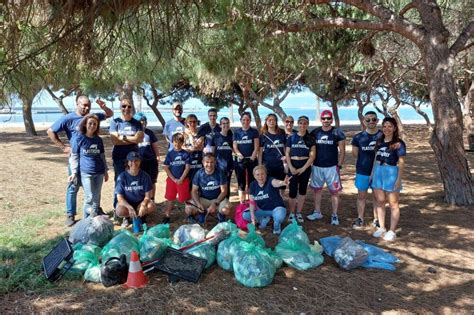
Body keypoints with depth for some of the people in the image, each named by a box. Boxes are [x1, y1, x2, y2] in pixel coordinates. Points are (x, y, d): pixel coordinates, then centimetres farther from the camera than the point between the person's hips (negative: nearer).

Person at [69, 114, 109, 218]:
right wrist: (74, 172, -7)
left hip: (99, 172, 4)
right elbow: (74, 157, -1)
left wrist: (105, 171, 15)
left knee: (97, 197, 9)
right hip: (86, 172, -4)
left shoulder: (99, 140, 8)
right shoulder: (79, 139, -4)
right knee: (90, 198, -5)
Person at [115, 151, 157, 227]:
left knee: (152, 207, -30)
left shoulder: (145, 176, -9)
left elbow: (148, 195, -9)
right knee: (120, 211, -33)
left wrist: (143, 206, -29)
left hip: (141, 202, 1)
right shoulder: (122, 177, -13)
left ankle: (142, 216, 2)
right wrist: (130, 207, -30)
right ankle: (127, 217, 3)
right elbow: (120, 197, -13)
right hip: (127, 203, -1)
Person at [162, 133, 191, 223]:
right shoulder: (170, 154, -1)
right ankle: (167, 216, 17)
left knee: (185, 198, 4)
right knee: (170, 198, 9)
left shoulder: (186, 154, -3)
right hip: (171, 179, 1)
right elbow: (165, 167, -2)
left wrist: (181, 179, -11)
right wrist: (174, 179, -8)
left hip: (183, 180, -1)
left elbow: (187, 167, -5)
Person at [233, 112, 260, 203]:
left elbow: (256, 147, -1)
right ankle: (242, 203, 10)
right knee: (241, 183, 4)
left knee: (251, 183, -1)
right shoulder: (237, 132, 9)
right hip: (240, 160, 2)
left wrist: (252, 157, -14)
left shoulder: (254, 131, 4)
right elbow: (235, 147, 4)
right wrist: (239, 155, -13)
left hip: (251, 160, -2)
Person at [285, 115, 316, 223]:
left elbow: (312, 156, -1)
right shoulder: (291, 137, 4)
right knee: (293, 191, -5)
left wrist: (303, 168, -9)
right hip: (293, 166, -1)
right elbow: (287, 153, 2)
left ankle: (299, 213, 19)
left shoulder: (310, 139, 3)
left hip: (305, 166, 1)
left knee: (302, 190, 8)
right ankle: (291, 213, 10)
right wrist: (291, 167, -10)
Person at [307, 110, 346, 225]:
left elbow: (342, 150, 0)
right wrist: (310, 163, 3)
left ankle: (334, 215, 8)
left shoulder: (337, 133, -3)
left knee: (334, 191, 1)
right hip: (317, 166, 3)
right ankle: (317, 212, 22)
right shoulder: (315, 132, 4)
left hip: (332, 167, -3)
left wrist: (339, 165, -7)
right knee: (317, 189, 11)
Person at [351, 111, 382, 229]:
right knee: (361, 195, 10)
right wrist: (365, 159, -1)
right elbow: (355, 154, 6)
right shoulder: (358, 137, -3)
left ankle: (376, 219, 24)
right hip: (362, 172, 1)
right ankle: (360, 219, 22)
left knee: (377, 196, 11)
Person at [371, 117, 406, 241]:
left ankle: (392, 231, 10)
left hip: (391, 173, -6)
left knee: (393, 203, 3)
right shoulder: (379, 141, 9)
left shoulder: (398, 143, -8)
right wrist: (372, 173, 14)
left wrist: (399, 179, -13)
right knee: (380, 201, 11)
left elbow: (401, 163, -9)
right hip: (378, 172, 6)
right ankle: (381, 228, 22)